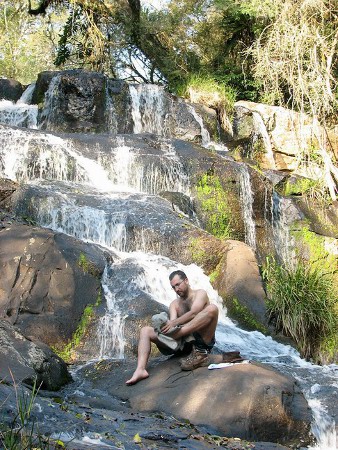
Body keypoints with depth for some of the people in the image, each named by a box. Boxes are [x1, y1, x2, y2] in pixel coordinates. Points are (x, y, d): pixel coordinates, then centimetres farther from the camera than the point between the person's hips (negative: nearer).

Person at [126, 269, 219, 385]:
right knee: (145, 331, -6)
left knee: (212, 308, -29)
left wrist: (174, 323, -31)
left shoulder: (200, 294, 4)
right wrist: (165, 325, -27)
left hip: (201, 339, -5)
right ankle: (140, 369, -29)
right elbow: (173, 321, -3)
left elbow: (193, 314, -16)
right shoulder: (174, 304, 17)